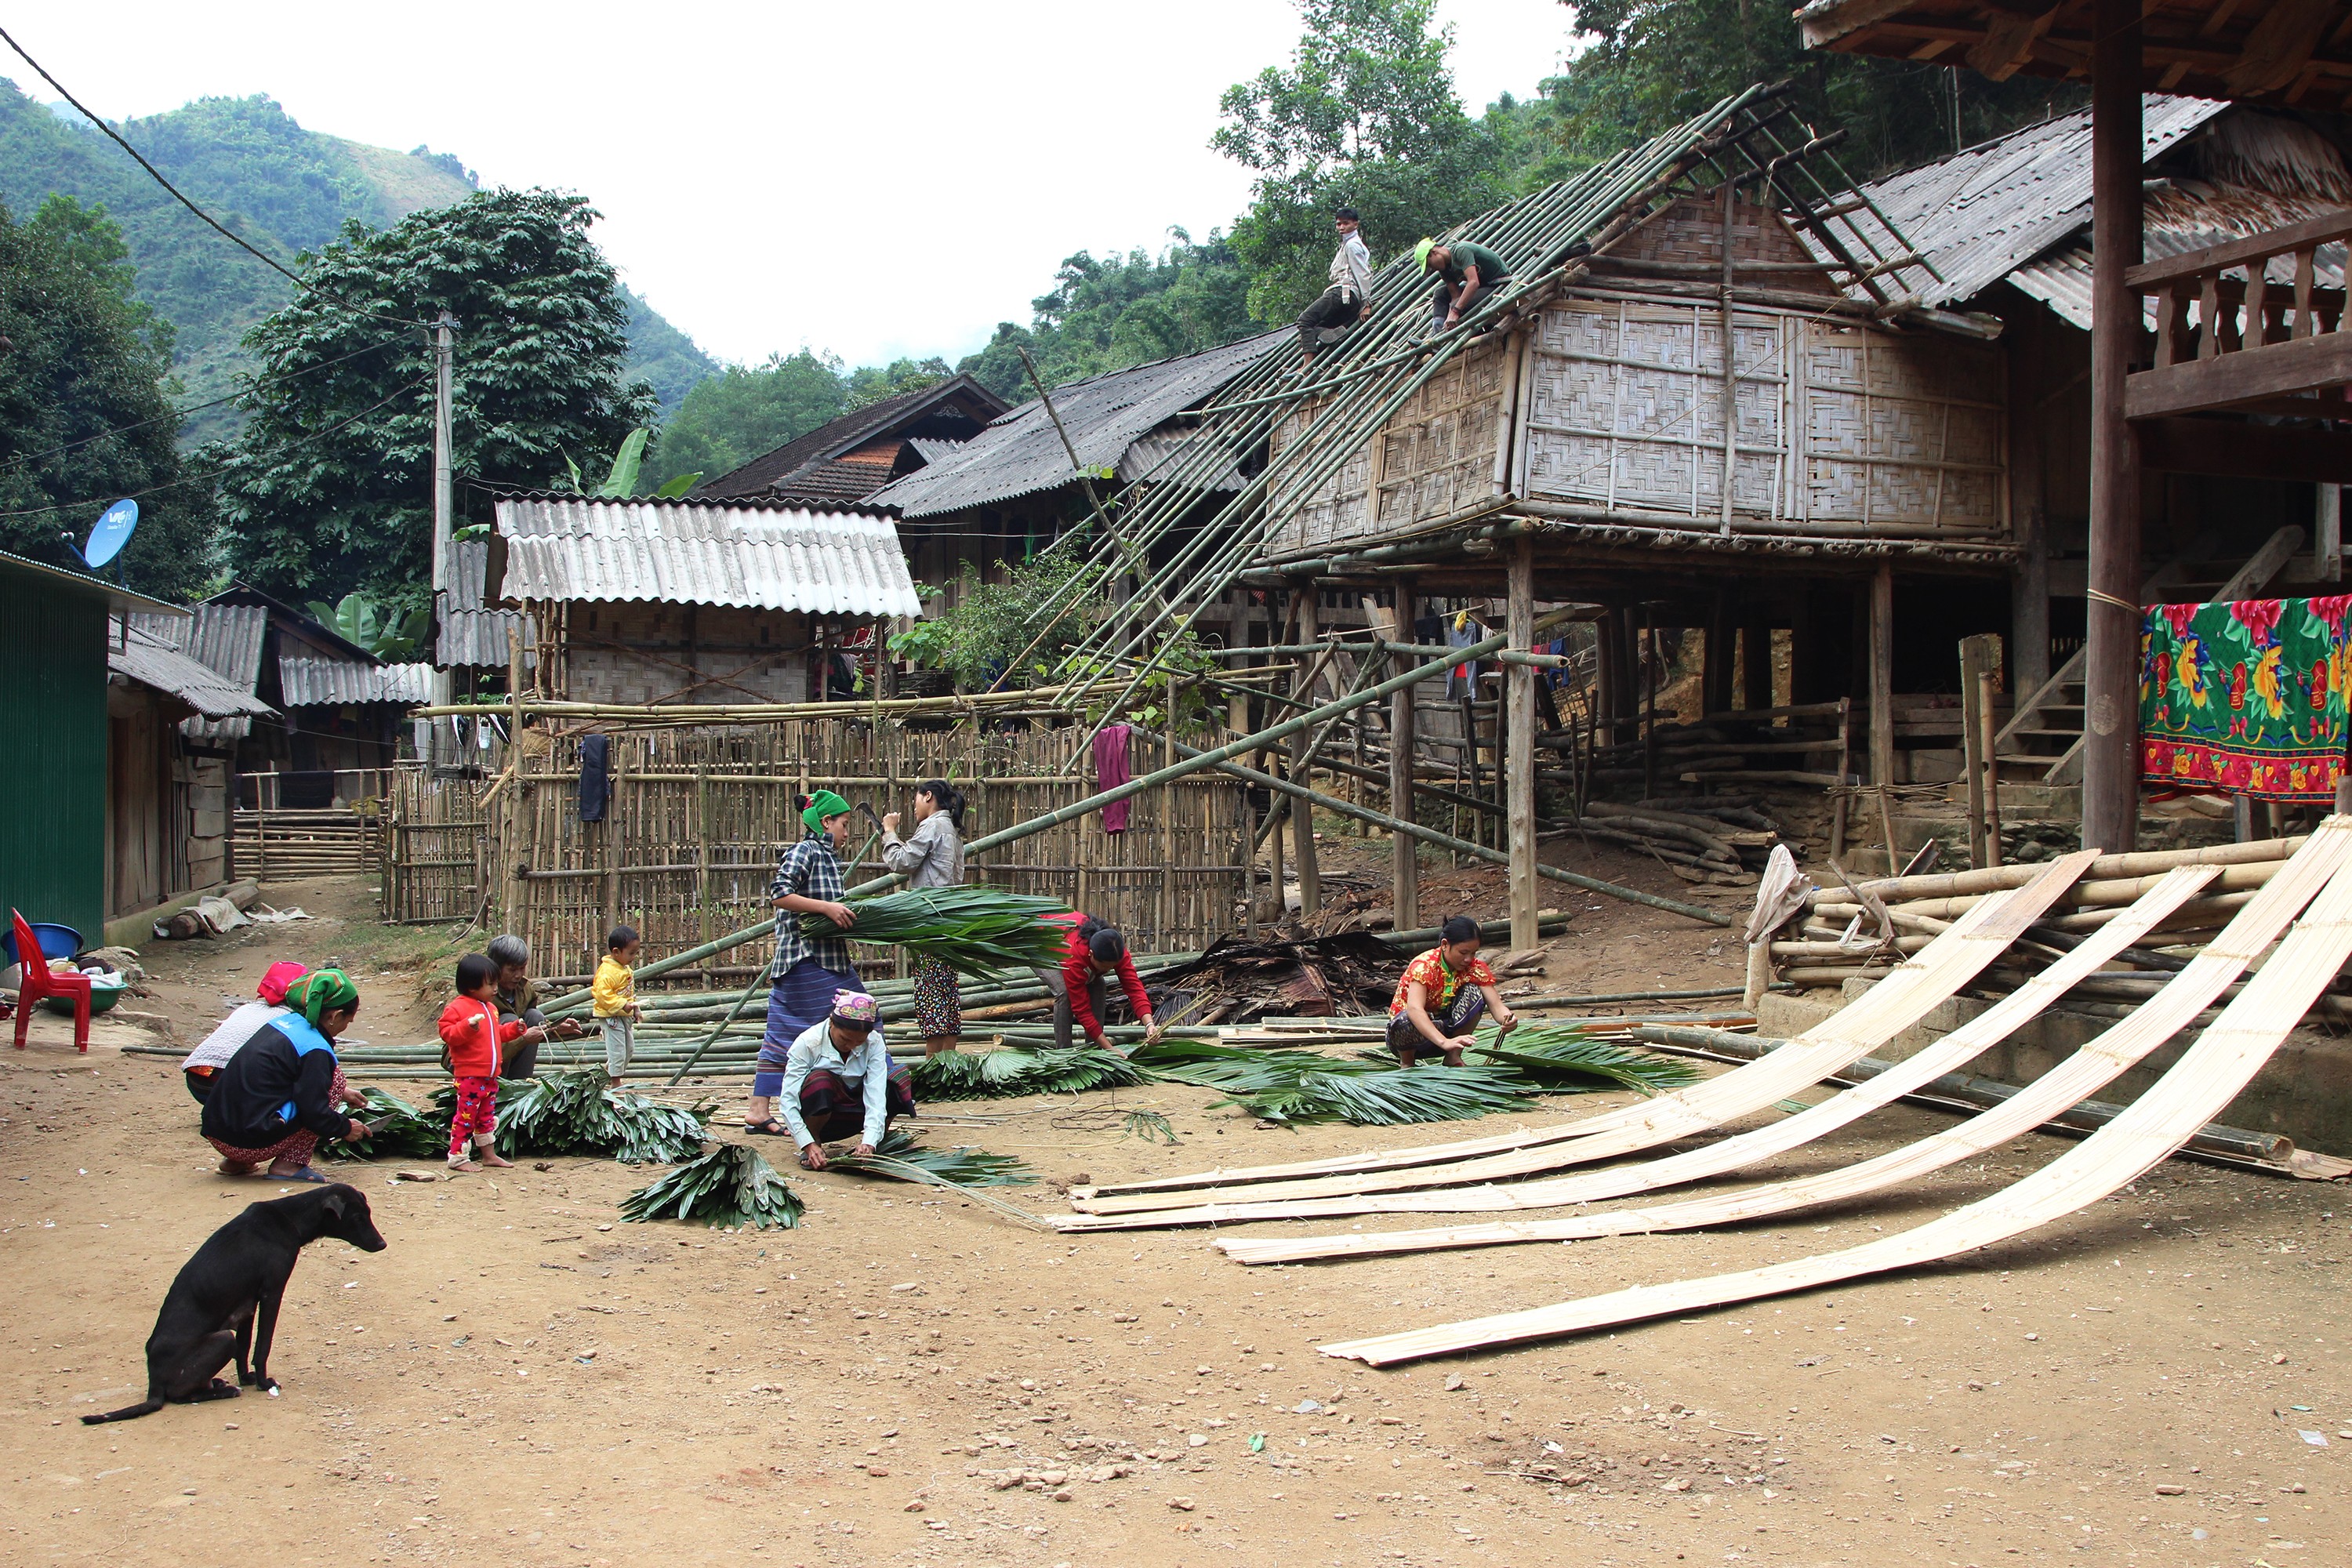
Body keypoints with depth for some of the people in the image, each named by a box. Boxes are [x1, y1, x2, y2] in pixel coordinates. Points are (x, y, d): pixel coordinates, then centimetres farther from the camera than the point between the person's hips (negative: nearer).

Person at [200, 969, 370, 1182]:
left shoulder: (285, 1021, 12)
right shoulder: (317, 1050, -12)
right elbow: (314, 1113, -13)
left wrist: (339, 1093, 39)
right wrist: (346, 1128, 5)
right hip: (252, 1144, -8)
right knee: (335, 1078, 1)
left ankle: (235, 1162, 19)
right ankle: (290, 1164, -1)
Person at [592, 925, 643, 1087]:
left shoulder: (627, 969, 10)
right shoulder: (607, 971, -22)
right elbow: (602, 993, -29)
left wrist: (634, 1009, 20)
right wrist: (623, 1005, -29)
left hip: (624, 1016, 10)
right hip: (610, 1016, -10)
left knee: (629, 1048, 17)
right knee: (617, 1049, -6)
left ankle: (607, 1073, 32)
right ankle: (615, 1083, 4)